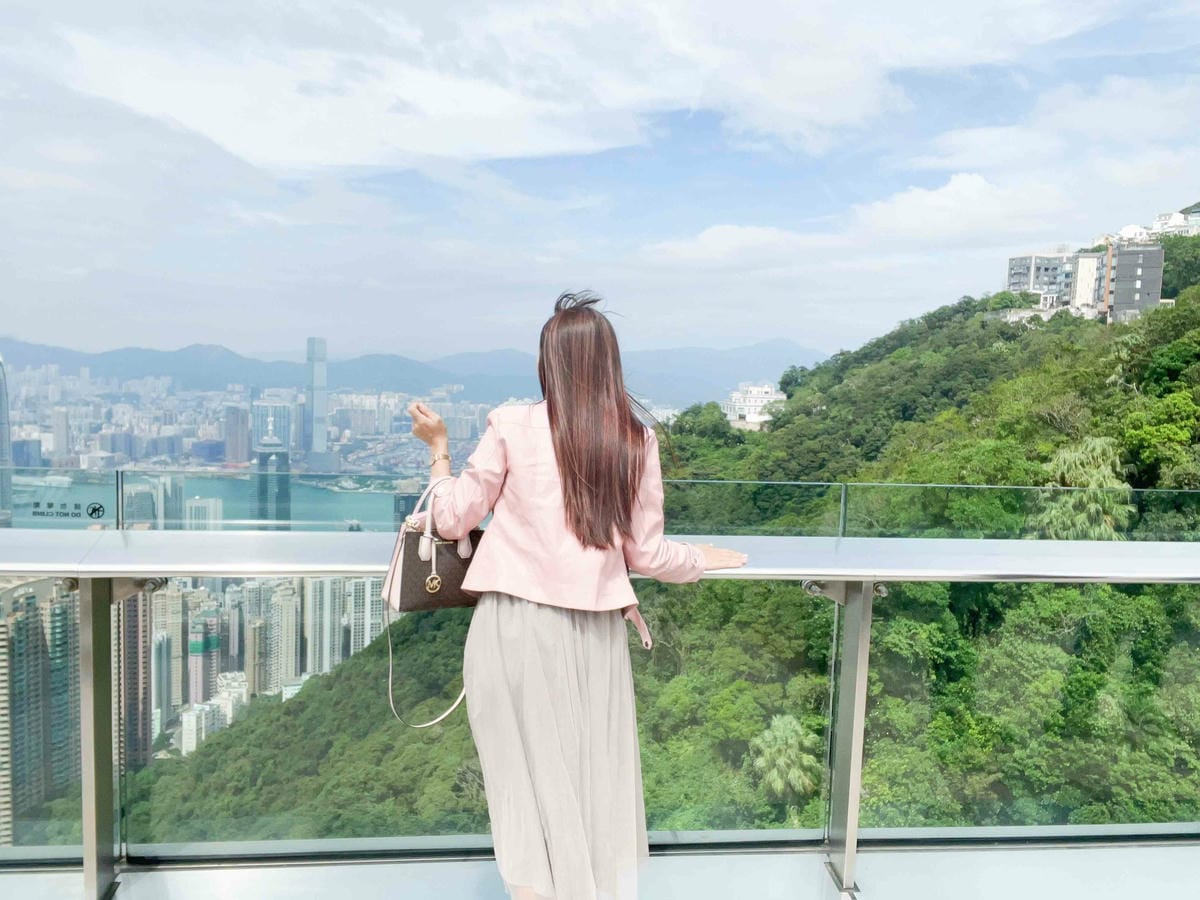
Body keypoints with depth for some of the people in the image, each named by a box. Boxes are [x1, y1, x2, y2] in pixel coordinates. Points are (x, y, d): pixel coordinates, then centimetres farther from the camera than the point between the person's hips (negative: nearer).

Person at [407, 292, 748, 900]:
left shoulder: (512, 426, -5)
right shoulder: (636, 440, 0)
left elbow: (453, 520, 3)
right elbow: (646, 556, 3)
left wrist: (438, 448, 18)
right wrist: (703, 559, 23)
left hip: (515, 626, -2)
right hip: (595, 631, 2)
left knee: (531, 778, 11)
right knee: (598, 780, 18)